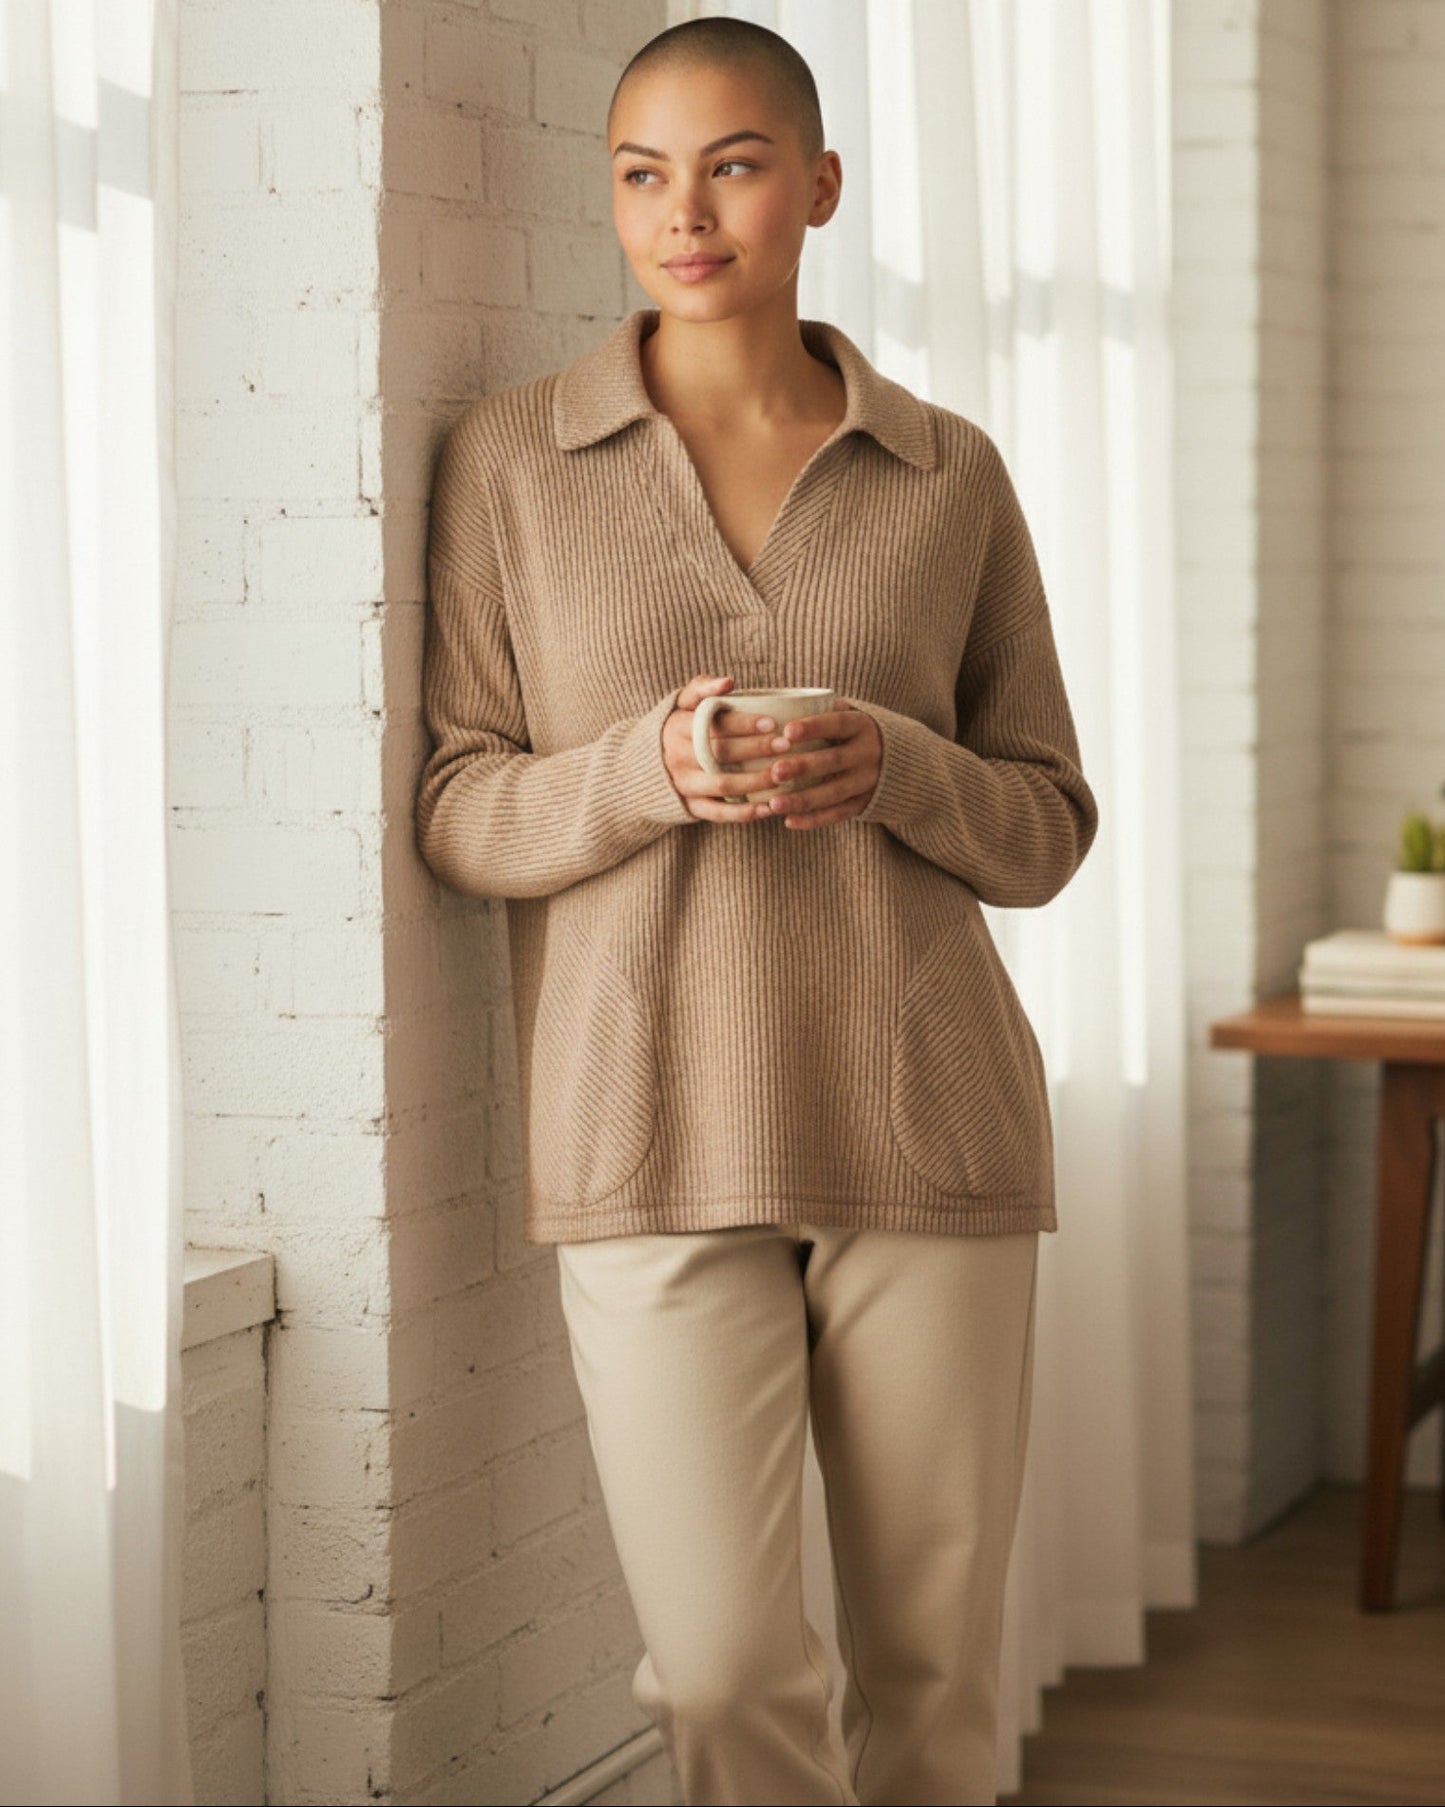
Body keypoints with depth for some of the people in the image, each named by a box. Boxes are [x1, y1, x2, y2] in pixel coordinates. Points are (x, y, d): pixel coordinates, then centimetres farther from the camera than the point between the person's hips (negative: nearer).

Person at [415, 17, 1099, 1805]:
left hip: (925, 1125, 2)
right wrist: (650, 770, -17)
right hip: (653, 1130, -1)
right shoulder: (507, 457, 4)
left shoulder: (951, 477, 7)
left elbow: (1045, 829, 10)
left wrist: (893, 770, -12)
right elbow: (456, 813, 2)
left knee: (932, 1660, 5)